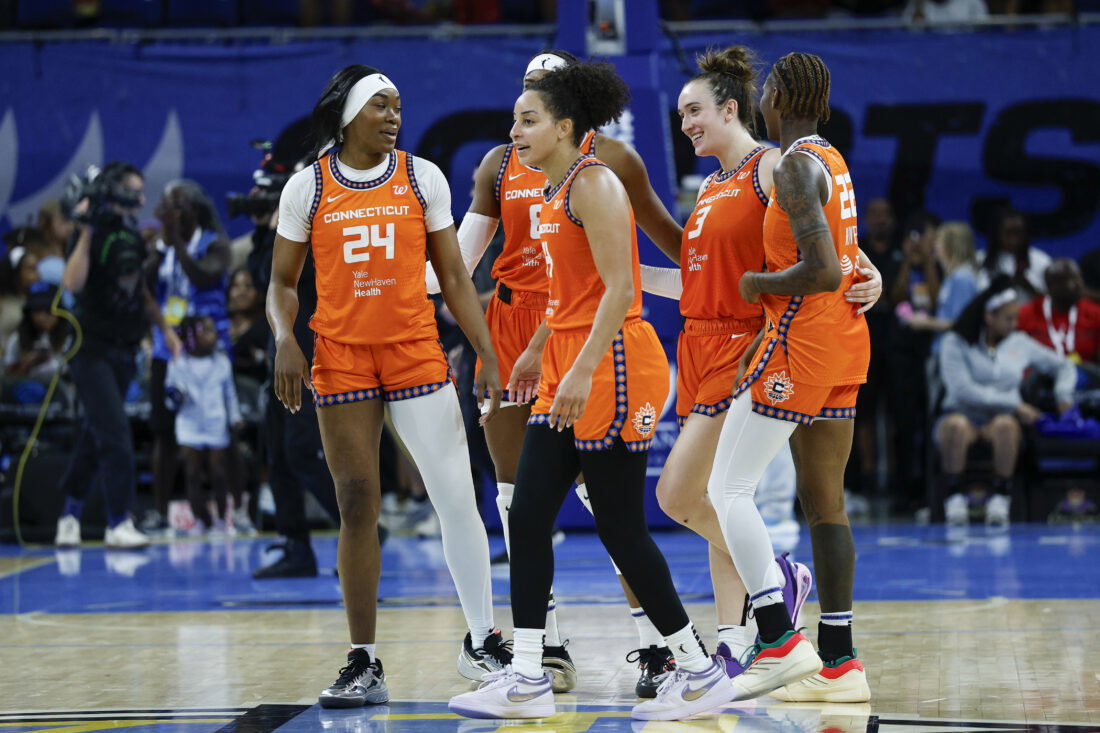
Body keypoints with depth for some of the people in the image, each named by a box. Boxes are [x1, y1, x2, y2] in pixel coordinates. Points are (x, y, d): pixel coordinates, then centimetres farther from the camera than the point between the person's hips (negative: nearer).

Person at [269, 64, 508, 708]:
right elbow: (283, 282, 9)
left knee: (457, 499, -3)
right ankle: (364, 663, 7)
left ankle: (483, 642, 12)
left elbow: (454, 276, 7)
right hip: (341, 359, 0)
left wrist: (488, 357, 1)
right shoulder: (308, 187, 3)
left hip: (416, 353, 0)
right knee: (357, 509, 1)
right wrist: (285, 340, -11)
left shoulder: (422, 178, 4)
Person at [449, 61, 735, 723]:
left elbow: (618, 288, -20)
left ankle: (700, 670, 6)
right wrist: (538, 351, 33)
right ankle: (528, 679, 8)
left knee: (621, 527, -5)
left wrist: (582, 372, -26)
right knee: (528, 518, 5)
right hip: (569, 367, 10)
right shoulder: (554, 191, 15)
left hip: (613, 368, -10)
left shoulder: (593, 183, -13)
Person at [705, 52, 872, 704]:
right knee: (825, 500, 9)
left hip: (803, 336, -9)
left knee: (729, 487, -5)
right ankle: (839, 663, 8)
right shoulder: (834, 162, 15)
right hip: (846, 338, 9)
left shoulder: (796, 165, -15)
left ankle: (781, 641, -11)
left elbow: (821, 272, -24)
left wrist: (759, 282, -9)